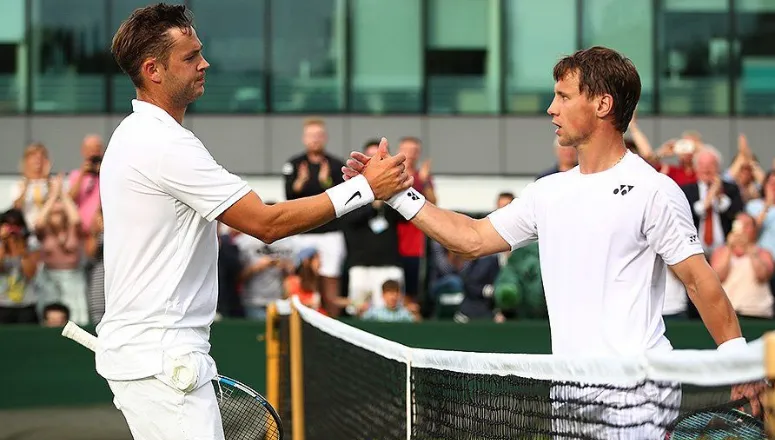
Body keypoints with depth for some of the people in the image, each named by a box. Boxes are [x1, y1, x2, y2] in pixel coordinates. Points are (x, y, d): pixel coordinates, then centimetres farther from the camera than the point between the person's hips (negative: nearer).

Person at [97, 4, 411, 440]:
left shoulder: (134, 135, 15)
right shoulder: (166, 144, -18)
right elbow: (268, 223, -19)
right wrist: (366, 187, -15)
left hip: (139, 350, 10)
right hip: (160, 360, -10)